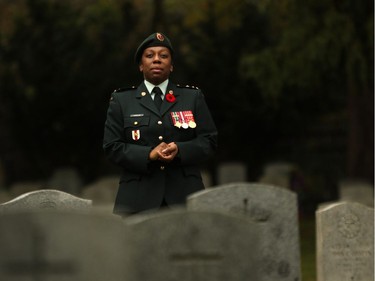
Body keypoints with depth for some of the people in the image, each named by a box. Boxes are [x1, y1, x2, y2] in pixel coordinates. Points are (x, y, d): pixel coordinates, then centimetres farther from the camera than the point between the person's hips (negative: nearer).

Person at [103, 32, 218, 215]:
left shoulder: (193, 97, 16)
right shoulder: (121, 101, 15)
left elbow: (209, 141, 10)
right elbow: (112, 147, 6)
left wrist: (179, 150, -10)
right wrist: (149, 154, -10)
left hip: (185, 195, 1)